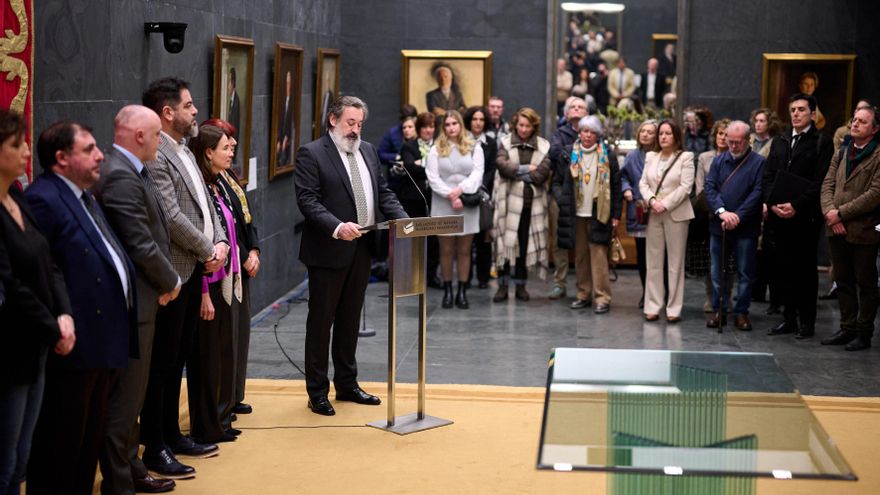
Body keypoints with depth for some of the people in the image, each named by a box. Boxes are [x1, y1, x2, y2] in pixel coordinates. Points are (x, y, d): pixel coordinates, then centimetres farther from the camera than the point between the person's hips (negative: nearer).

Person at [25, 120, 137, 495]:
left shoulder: (84, 195, 17)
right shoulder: (42, 200, -16)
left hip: (104, 341, 10)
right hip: (75, 344, -10)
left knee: (90, 439, 18)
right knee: (61, 443, 1)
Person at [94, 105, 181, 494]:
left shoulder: (131, 171, 11)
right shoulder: (120, 177, -21)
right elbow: (141, 245, -21)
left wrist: (164, 281, 4)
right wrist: (170, 282, -7)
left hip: (139, 299, 10)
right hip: (131, 302, -10)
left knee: (130, 393, 18)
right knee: (125, 397, -1)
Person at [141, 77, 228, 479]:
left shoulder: (183, 151, 14)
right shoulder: (155, 158, -17)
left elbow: (205, 204, 18)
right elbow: (171, 217, -21)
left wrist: (220, 242, 2)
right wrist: (207, 251, -10)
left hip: (194, 270, 9)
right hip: (172, 272, -9)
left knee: (178, 358, 17)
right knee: (162, 362, -2)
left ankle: (171, 434, 27)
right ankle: (155, 449, 5)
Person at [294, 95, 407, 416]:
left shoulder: (368, 151, 13)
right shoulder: (311, 153, -9)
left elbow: (383, 193, 15)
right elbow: (307, 200, -16)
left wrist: (403, 220, -1)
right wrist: (337, 227, -29)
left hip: (361, 250, 7)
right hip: (328, 251, -6)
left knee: (350, 319, 15)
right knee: (321, 320, 3)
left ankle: (347, 384, 26)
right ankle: (317, 392, 10)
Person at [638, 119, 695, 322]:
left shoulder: (685, 157, 0)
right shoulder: (651, 157, 13)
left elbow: (685, 187, -8)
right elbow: (643, 183, 8)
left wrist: (665, 205, -14)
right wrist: (652, 201, -10)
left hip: (676, 214, -4)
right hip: (654, 214, 4)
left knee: (676, 263, -1)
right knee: (653, 262, 4)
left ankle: (674, 309, 3)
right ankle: (652, 306, 8)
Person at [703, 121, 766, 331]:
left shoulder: (758, 163, -3)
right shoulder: (718, 161, 9)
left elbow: (757, 193, -11)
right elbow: (709, 188, 0)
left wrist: (738, 216, -18)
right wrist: (722, 211, -16)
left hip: (746, 229, -3)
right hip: (718, 226, 4)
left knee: (745, 273, 4)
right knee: (717, 272, 8)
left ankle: (741, 312, 12)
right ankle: (718, 311, 17)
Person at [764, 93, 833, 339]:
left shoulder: (821, 143, -2)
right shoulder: (779, 142, 16)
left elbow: (820, 181, -11)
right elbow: (767, 176, 11)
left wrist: (797, 206, -17)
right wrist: (772, 203, -6)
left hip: (806, 217, -5)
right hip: (780, 216, 5)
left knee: (806, 269, 1)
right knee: (785, 268, 8)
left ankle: (807, 321, 6)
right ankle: (789, 318, 16)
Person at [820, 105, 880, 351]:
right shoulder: (841, 153, 13)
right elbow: (827, 185, 8)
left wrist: (841, 213, -16)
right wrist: (830, 213, -10)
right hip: (838, 230, 7)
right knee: (843, 282, 13)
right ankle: (847, 328, 22)